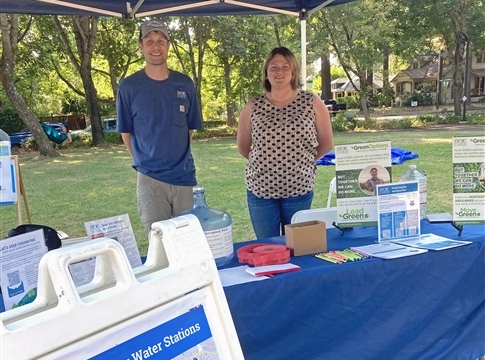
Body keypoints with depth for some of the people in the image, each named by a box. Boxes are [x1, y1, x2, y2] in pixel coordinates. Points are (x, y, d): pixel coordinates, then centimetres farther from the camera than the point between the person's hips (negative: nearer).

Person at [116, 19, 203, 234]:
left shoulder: (185, 84, 4)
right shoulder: (128, 86, -3)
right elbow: (126, 132, 5)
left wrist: (177, 157, 11)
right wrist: (143, 160, 7)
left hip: (184, 175, 2)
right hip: (149, 178, -2)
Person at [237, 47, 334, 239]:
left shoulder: (312, 103, -3)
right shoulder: (252, 107, -1)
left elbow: (326, 144, 7)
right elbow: (243, 147, 12)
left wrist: (303, 161, 11)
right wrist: (263, 162, 11)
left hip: (299, 189, 0)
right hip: (260, 189, 1)